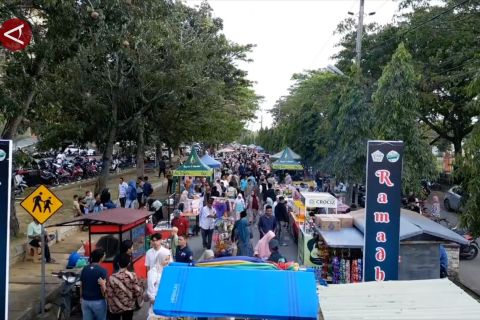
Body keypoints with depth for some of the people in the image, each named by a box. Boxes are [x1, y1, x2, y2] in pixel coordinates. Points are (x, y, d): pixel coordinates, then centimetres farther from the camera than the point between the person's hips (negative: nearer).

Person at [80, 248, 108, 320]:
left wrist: (82, 298, 17)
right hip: (98, 301, -5)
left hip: (85, 301, 5)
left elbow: (81, 286, 8)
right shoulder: (102, 270, -16)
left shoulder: (84, 269, 2)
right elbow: (103, 288, -22)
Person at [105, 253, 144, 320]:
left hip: (115, 308, -1)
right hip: (129, 307, 1)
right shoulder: (132, 276, -16)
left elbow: (109, 295, -16)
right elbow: (138, 292, -13)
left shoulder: (112, 278, -18)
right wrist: (140, 285, 4)